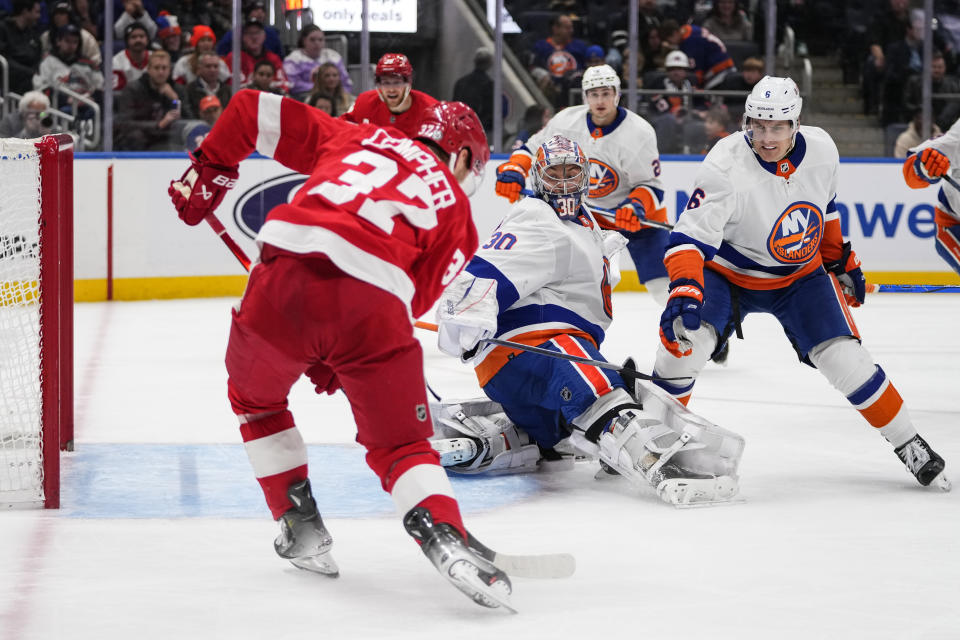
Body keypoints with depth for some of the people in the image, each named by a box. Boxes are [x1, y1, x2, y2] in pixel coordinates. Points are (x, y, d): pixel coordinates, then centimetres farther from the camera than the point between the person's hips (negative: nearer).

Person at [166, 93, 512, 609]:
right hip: (372, 304, -2)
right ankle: (446, 540, -12)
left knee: (254, 397, 31)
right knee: (399, 444, 12)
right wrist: (336, 363, 23)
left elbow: (254, 109, 26)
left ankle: (301, 527, 30)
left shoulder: (354, 137, 30)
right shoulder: (455, 208, 23)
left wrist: (209, 170, 36)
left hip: (285, 279, 2)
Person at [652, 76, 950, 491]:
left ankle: (908, 445, 7)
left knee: (845, 358, -10)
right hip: (727, 273, -2)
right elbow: (690, 237, -33)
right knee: (684, 336, -25)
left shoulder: (821, 149, -15)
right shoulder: (726, 166, -30)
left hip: (799, 277, 3)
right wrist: (684, 292, -48)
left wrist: (841, 260, 14)